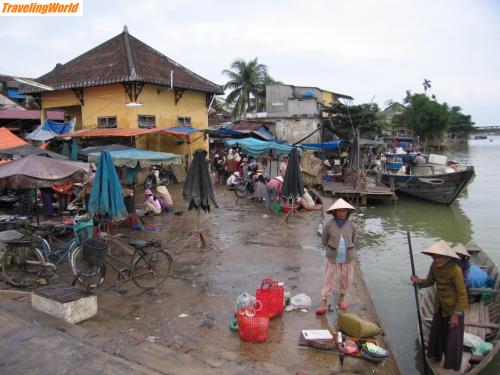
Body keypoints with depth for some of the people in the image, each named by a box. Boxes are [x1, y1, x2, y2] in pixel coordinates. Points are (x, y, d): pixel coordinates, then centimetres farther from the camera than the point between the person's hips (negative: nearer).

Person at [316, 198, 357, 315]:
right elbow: (324, 241, 1)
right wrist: (330, 251, 0)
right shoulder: (329, 225, -11)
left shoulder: (352, 226, -6)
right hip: (333, 259, -2)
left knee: (346, 280, 16)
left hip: (348, 259, 2)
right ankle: (323, 304, 12)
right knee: (329, 280, 3)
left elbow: (354, 242, 8)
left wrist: (352, 254, 8)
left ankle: (342, 298, 40)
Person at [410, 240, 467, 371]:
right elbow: (429, 282, 5)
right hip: (439, 307, 6)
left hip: (453, 308, -6)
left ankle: (453, 367, 33)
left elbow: (462, 294, -20)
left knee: (452, 338, 10)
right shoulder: (434, 267, -12)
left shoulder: (455, 271, -28)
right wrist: (418, 281, -18)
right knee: (437, 333, 23)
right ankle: (437, 355, 49)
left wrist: (456, 315, -16)